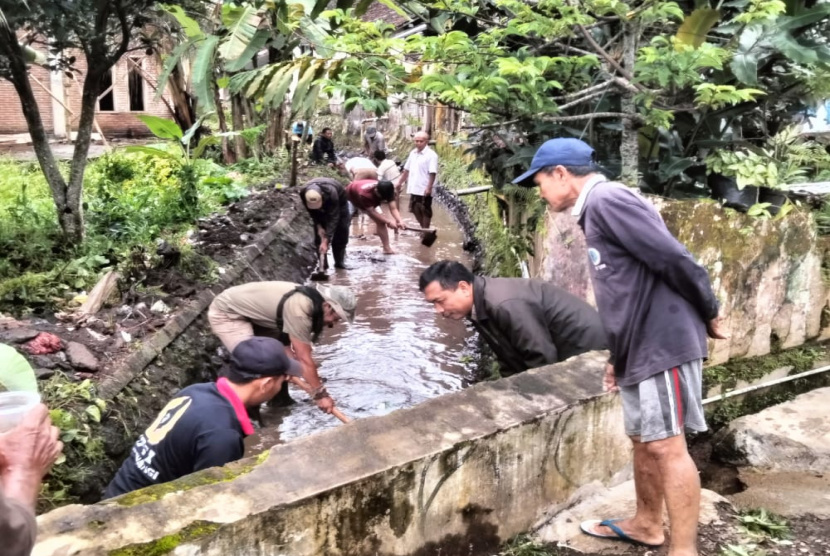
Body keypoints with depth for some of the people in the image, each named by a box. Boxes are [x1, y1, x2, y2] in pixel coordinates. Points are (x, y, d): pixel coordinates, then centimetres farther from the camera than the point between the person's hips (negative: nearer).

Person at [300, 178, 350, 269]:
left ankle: (339, 262, 0)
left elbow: (333, 218, -44)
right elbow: (312, 212, -15)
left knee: (341, 231, -11)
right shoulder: (303, 193, -35)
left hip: (339, 201, -3)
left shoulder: (331, 193, -46)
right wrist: (319, 226, -25)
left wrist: (325, 241, -47)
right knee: (318, 232, -9)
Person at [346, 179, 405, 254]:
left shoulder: (387, 191, -32)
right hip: (350, 197, -5)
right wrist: (389, 221, -47)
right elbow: (372, 212, -40)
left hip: (370, 201, 5)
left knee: (381, 221, -7)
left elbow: (393, 208, -34)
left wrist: (399, 221, -53)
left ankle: (387, 248, -3)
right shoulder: (365, 194, -48)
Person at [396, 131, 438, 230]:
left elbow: (432, 173, -19)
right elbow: (407, 170, 16)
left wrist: (429, 187, -26)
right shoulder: (413, 153, 8)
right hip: (414, 189, 8)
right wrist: (399, 182, 18)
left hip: (424, 190, -8)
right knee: (415, 210, 16)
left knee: (425, 211, 4)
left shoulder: (431, 155, -14)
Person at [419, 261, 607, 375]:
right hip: (562, 355, 9)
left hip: (585, 348, -9)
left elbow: (543, 358, -27)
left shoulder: (506, 305, -33)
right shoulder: (478, 307, -3)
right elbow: (510, 356, 7)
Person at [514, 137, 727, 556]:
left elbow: (674, 260, -19)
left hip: (663, 344, -10)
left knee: (667, 446, -4)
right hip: (639, 348, 10)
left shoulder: (606, 199, -15)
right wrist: (617, 357, 20)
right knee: (643, 441, 18)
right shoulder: (593, 212, 16)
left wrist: (708, 314, -7)